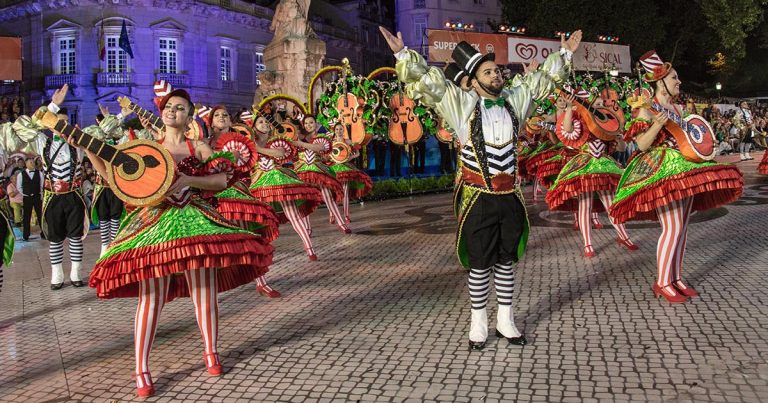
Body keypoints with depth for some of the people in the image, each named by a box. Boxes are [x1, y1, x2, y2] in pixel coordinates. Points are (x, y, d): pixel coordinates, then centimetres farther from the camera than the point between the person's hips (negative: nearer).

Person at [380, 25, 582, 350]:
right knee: (479, 264, 4)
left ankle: (505, 320, 25)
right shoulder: (462, 104, -5)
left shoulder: (514, 100, 7)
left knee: (506, 260, 13)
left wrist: (563, 54, 28)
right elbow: (427, 81, -9)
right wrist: (403, 54, -20)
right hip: (479, 198, -4)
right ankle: (478, 324, 17)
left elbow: (540, 79, 23)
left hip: (510, 196, 4)